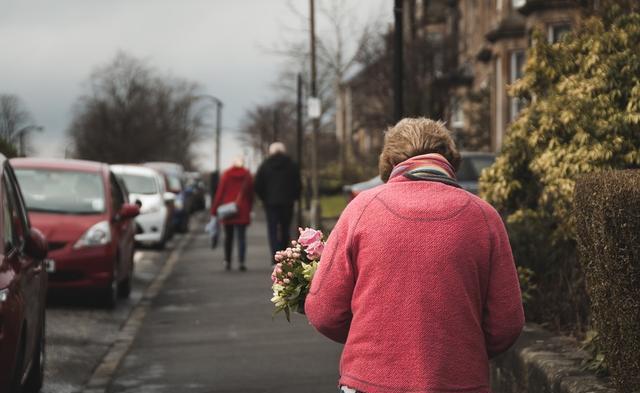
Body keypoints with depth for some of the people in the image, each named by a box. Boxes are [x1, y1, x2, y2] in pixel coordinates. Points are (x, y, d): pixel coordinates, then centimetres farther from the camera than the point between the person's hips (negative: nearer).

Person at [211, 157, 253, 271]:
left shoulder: (226, 175, 0)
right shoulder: (247, 176, 2)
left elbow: (219, 193, -2)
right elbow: (251, 194, 4)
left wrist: (214, 209, 1)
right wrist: (249, 209, 14)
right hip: (242, 211, 0)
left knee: (228, 236, 13)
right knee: (241, 236, -3)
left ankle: (227, 262, 16)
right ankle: (241, 261, -18)